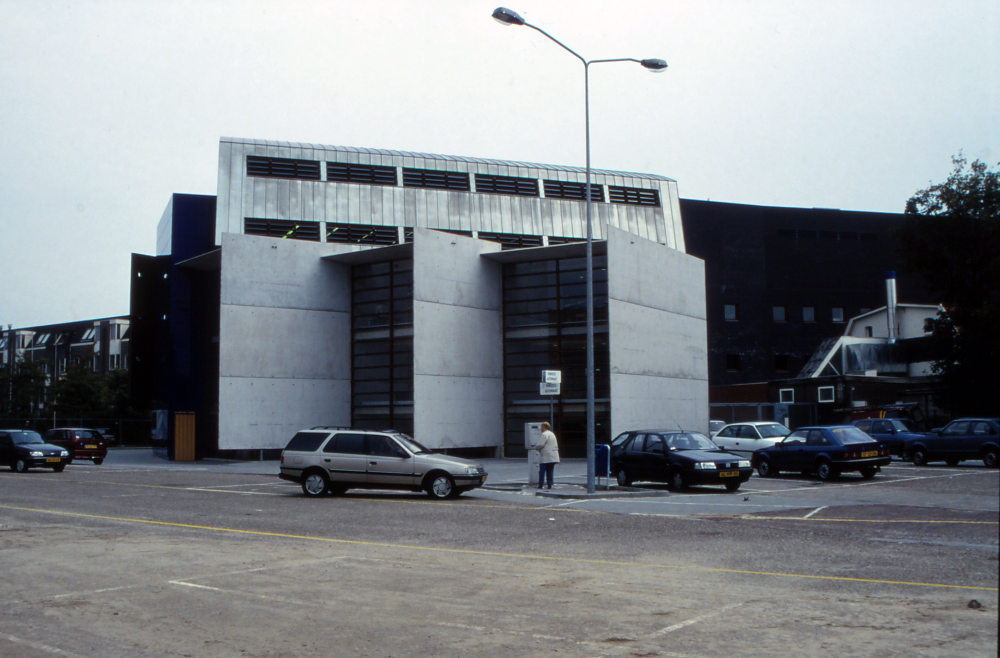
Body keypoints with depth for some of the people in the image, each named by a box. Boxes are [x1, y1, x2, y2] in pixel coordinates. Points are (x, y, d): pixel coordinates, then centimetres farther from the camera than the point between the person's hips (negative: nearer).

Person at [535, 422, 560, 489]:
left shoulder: (544, 434, -11)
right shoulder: (552, 434, 17)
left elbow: (540, 444, -15)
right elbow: (556, 445, 21)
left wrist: (536, 447, 3)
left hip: (545, 457, -8)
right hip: (553, 457, 8)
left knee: (542, 471, -3)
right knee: (550, 471, 7)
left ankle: (540, 484, -5)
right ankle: (550, 485, 3)